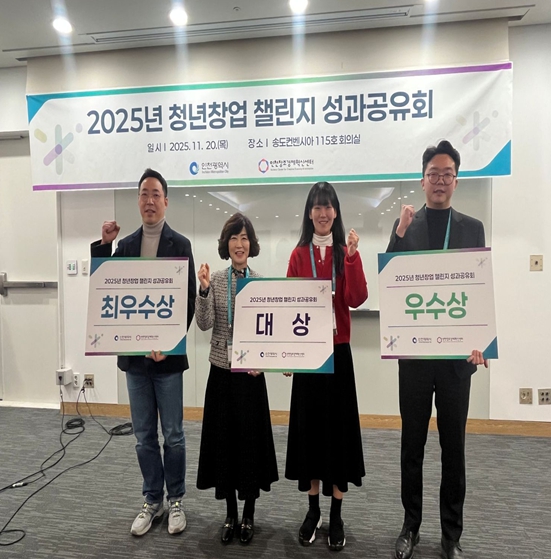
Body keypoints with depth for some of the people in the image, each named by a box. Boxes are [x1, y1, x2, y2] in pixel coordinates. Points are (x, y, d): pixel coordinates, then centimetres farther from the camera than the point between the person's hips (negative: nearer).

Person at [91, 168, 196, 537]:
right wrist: (104, 245, -6)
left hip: (167, 354, -4)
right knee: (144, 436, 15)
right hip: (134, 354, 4)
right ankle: (153, 500, 32)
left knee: (173, 435, 10)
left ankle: (176, 500, 29)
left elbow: (189, 301, -8)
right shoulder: (125, 244, 9)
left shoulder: (180, 245, -4)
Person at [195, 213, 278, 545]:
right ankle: (231, 514, 30)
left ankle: (249, 515, 28)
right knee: (224, 439, 10)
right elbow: (205, 324, -7)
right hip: (222, 370, 1)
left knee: (251, 439, 7)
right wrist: (204, 289, -19)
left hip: (251, 371, -1)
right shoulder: (215, 280, 1)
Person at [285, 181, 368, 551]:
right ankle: (313, 510, 26)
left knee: (339, 425, 5)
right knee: (308, 425, 8)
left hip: (339, 350, -1)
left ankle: (336, 516, 21)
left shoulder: (346, 251, 2)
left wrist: (352, 256, -18)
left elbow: (357, 299, -10)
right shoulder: (299, 254, 4)